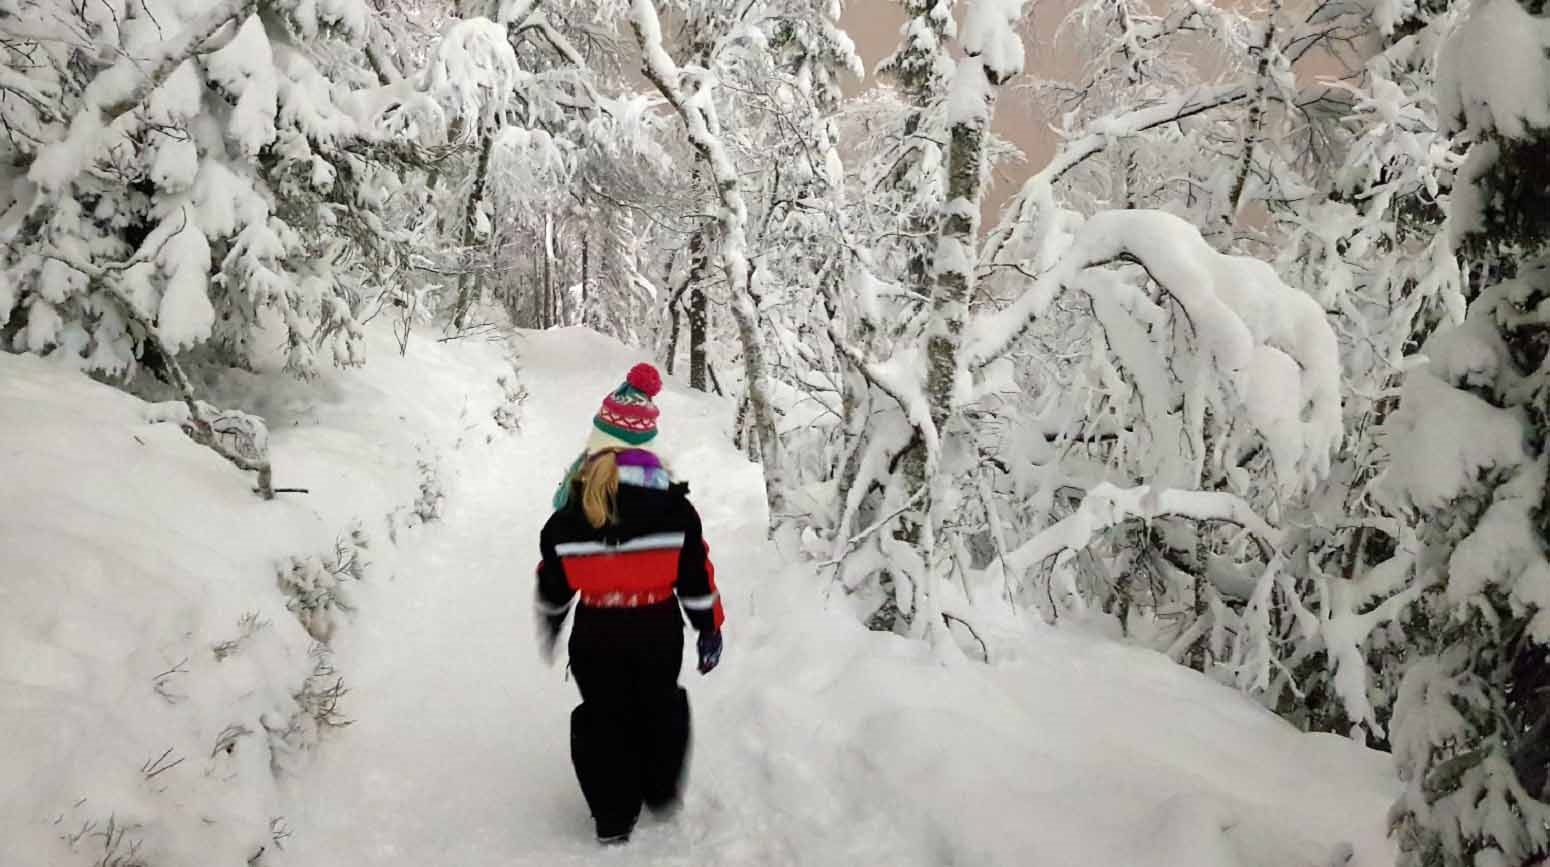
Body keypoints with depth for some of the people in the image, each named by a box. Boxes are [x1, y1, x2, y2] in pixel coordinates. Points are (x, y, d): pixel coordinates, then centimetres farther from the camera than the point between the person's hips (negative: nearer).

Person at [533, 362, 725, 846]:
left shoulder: (574, 505, -9)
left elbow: (554, 576, 0)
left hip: (595, 633, 0)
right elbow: (695, 571, -6)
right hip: (658, 629, 0)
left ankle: (614, 819, 18)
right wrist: (710, 626, 6)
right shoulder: (672, 501, -11)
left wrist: (549, 626, 17)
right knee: (660, 709, 22)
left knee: (603, 719, 14)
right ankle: (663, 794, 35)